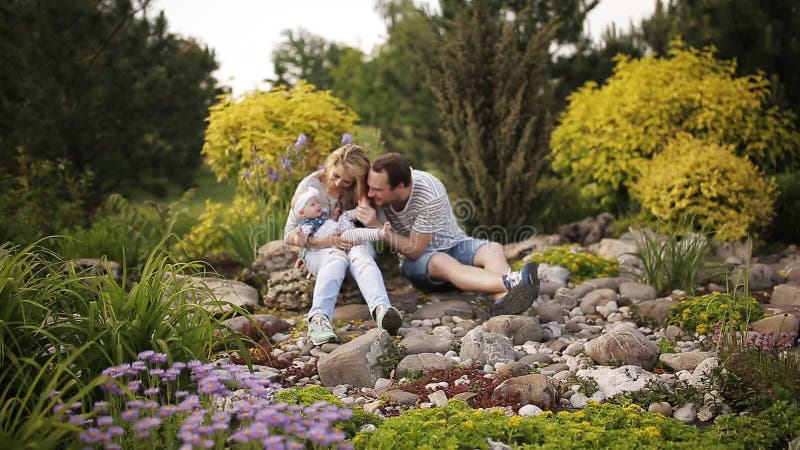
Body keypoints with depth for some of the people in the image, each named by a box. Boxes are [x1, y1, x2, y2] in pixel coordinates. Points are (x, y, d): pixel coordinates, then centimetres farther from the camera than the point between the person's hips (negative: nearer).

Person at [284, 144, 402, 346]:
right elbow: (290, 234, -8)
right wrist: (327, 241, -22)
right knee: (337, 258, -37)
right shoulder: (310, 185, -7)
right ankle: (318, 318, -65)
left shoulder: (359, 190, -1)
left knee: (361, 254, -36)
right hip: (318, 250, -1)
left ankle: (381, 309, -65)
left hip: (354, 244, 1)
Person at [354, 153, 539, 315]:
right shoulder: (380, 185, -14)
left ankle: (503, 299, -62)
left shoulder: (430, 195, -26)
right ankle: (510, 282, -58)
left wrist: (377, 226, -29)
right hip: (415, 262, 1)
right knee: (441, 262, -36)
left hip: (453, 246, 0)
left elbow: (415, 249, -20)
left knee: (493, 249, -31)